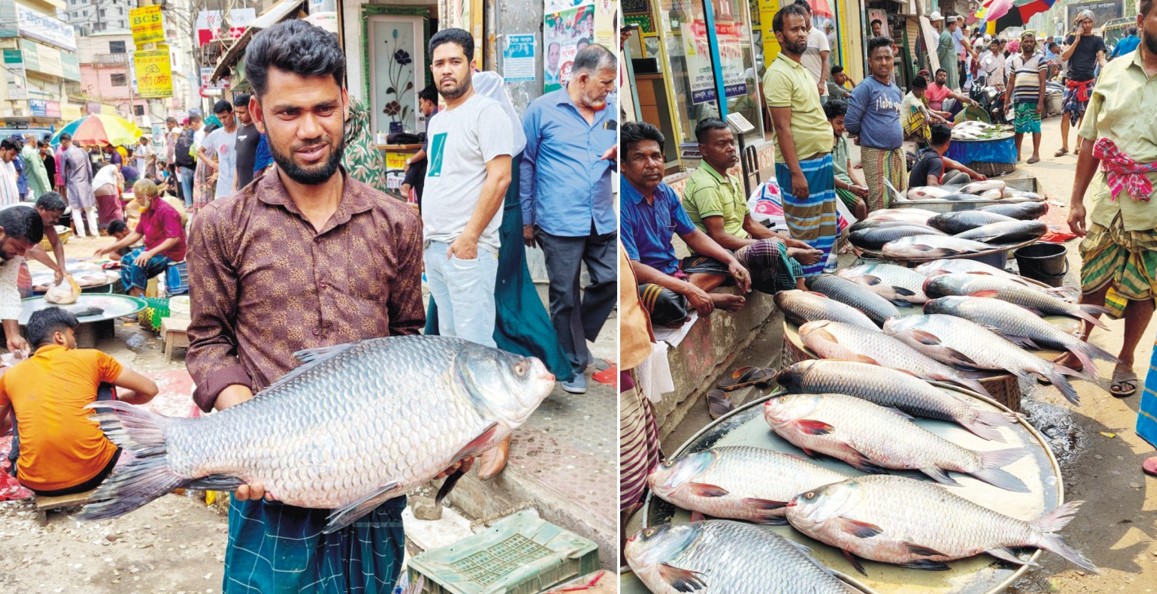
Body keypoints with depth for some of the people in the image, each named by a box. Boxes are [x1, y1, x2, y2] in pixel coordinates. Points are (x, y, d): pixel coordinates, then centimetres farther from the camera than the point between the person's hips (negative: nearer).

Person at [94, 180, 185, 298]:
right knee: (126, 260, 4)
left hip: (170, 253, -10)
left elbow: (174, 238, -28)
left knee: (138, 264, -26)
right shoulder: (146, 211, 8)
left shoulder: (166, 211, -21)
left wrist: (151, 253, -32)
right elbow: (136, 234, 16)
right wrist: (111, 248, 13)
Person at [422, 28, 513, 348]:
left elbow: (499, 178, -16)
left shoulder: (486, 111, -8)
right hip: (434, 246, 9)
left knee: (474, 342, -8)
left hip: (467, 248, -8)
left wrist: (469, 236, -19)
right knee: (448, 337, 15)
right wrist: (426, 221, 16)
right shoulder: (437, 120, 18)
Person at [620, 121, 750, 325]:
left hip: (672, 270, 9)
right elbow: (632, 268, -28)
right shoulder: (621, 204, -24)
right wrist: (689, 290, -30)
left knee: (724, 261, 13)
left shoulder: (665, 192, 2)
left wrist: (731, 260, -2)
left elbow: (692, 235, 13)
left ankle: (682, 300, -10)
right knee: (665, 300, -38)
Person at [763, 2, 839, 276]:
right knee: (805, 237, -3)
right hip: (801, 164, -9)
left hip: (821, 160, 9)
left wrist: (824, 160, 16)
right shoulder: (778, 74, -13)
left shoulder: (803, 71, 15)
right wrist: (796, 173, -22)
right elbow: (783, 128, -18)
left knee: (827, 232, 15)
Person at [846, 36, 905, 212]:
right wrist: (867, 135, 4)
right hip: (875, 153, -7)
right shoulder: (866, 87, -10)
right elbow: (851, 122, -12)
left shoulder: (896, 90, 13)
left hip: (898, 151, 7)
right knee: (880, 205, -9)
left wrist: (895, 133, 15)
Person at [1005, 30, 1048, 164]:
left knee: (1035, 126, 1)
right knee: (1018, 127, 7)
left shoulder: (1040, 59, 0)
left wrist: (1041, 102, -12)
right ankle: (1016, 153, 16)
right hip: (1018, 99, 4)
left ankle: (1036, 153, 8)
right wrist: (1006, 100, 9)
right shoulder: (1014, 60, 13)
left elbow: (1042, 82, -4)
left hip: (1034, 99, -4)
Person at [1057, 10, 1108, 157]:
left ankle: (1079, 145, 10)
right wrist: (1077, 40, -10)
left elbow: (1101, 59, -6)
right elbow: (1064, 57, -3)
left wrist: (1106, 68, -28)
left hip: (1088, 82, 0)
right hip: (1071, 81, 0)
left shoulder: (1097, 40, 4)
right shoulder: (1072, 37, 7)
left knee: (1084, 115, 3)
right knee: (1065, 113, -5)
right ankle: (1064, 146, 2)